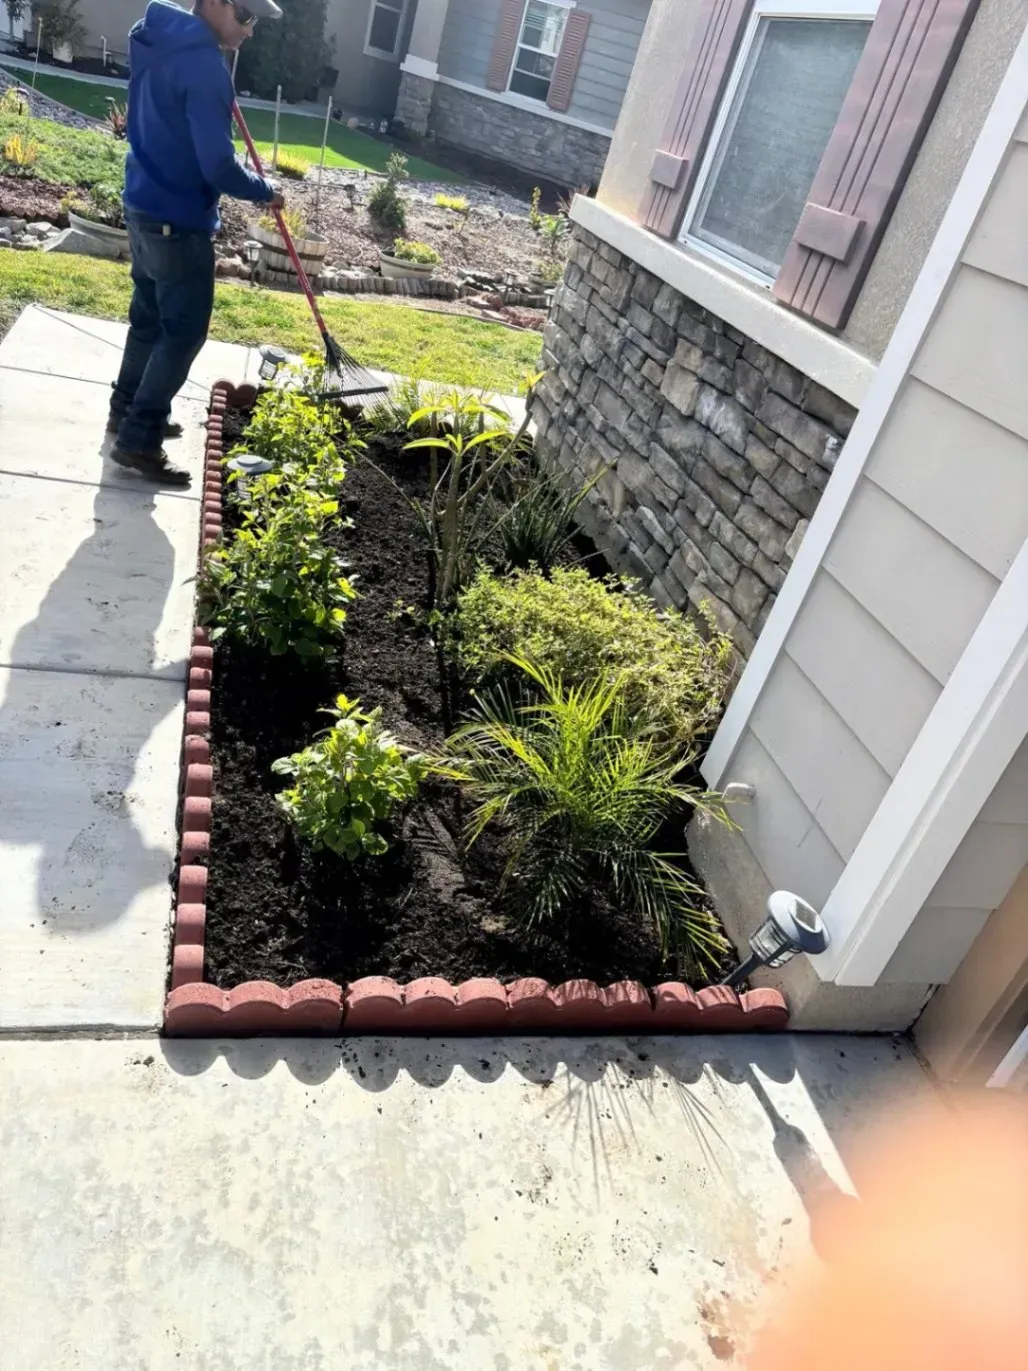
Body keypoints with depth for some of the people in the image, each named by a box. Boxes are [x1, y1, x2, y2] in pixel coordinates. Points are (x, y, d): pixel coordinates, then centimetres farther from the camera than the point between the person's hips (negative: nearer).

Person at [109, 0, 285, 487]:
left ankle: (127, 410, 32)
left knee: (148, 318, 20)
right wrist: (264, 191, -7)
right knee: (184, 332, -2)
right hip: (178, 221, -9)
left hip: (142, 206, 9)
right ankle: (139, 438, 1)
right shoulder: (204, 64, -21)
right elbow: (217, 166, -24)